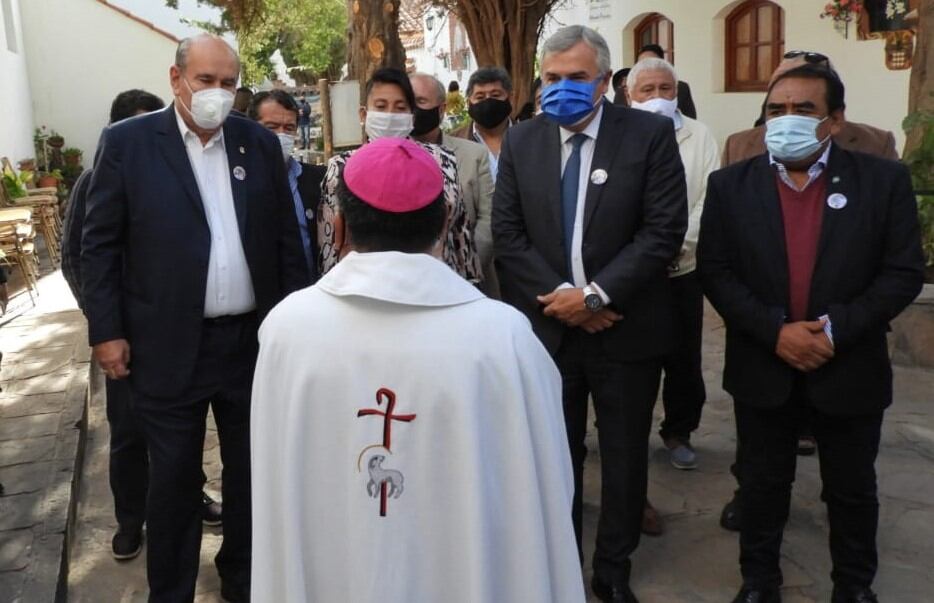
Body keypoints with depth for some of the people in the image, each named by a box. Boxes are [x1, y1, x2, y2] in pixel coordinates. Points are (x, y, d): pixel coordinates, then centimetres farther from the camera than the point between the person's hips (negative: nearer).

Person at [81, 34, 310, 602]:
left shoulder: (261, 143, 5)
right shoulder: (127, 141, -3)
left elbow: (286, 237, 8)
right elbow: (100, 243, -2)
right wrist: (106, 331, -6)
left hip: (254, 339, 3)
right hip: (169, 346, -3)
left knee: (252, 470, 16)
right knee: (174, 480, 10)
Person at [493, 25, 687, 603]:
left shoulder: (650, 134, -5)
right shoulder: (521, 141, 3)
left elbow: (664, 230, -12)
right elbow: (508, 233, -1)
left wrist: (596, 294, -18)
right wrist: (561, 295, -13)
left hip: (627, 329, -1)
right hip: (548, 326, 2)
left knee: (625, 457, 13)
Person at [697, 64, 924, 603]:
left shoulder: (884, 180, -5)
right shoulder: (730, 186, -3)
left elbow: (904, 272, -7)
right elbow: (715, 272, -6)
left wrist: (836, 330, -19)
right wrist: (774, 331, -17)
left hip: (850, 368, 0)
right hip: (763, 367, 1)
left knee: (853, 490, 17)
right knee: (762, 485, 15)